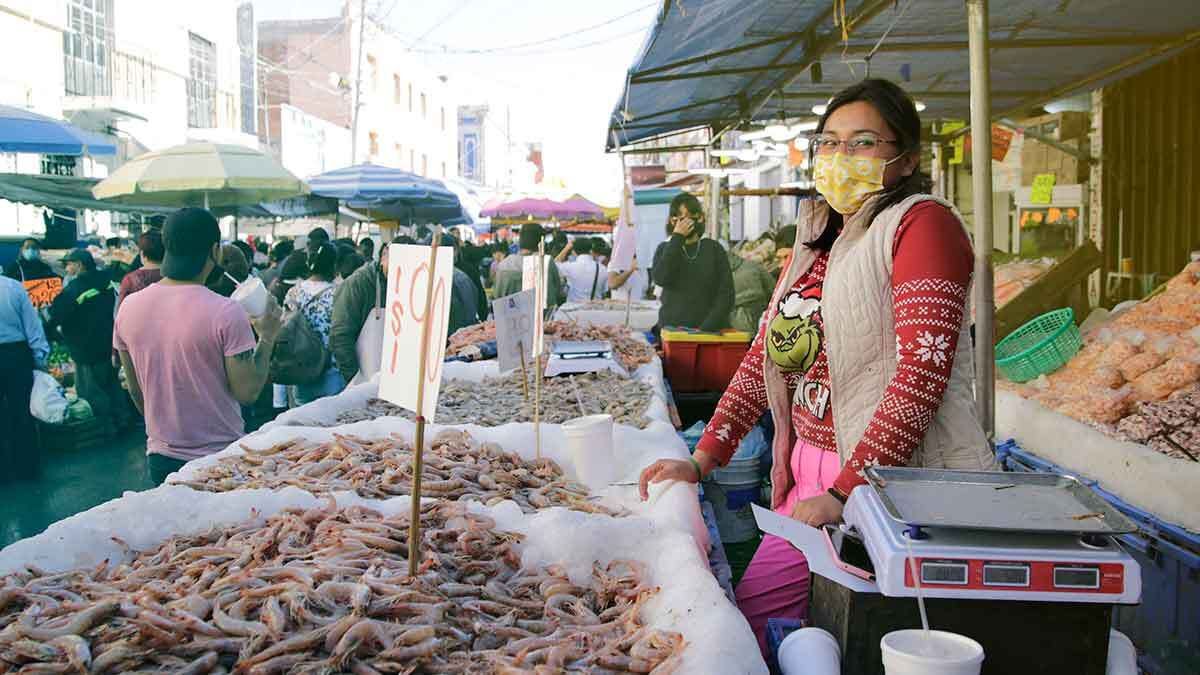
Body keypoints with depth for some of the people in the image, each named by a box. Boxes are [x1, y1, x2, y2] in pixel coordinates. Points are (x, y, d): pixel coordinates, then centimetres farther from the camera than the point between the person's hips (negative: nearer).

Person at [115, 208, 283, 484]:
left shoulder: (129, 307, -3)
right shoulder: (226, 313, -19)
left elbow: (135, 391, 7)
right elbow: (247, 392, -16)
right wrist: (267, 337, -5)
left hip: (160, 458, 5)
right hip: (220, 458, -5)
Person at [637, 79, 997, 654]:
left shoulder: (921, 223, -9)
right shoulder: (816, 239, 16)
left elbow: (922, 372, -19)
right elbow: (763, 356, 17)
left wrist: (844, 492, -22)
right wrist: (702, 459, 10)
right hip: (810, 472, 8)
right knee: (748, 613, 6)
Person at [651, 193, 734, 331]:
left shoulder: (714, 249, 5)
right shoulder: (665, 249, 9)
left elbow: (726, 295, 0)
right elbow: (661, 278, -12)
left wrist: (706, 328, -12)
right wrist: (677, 237, -9)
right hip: (672, 330, 1)